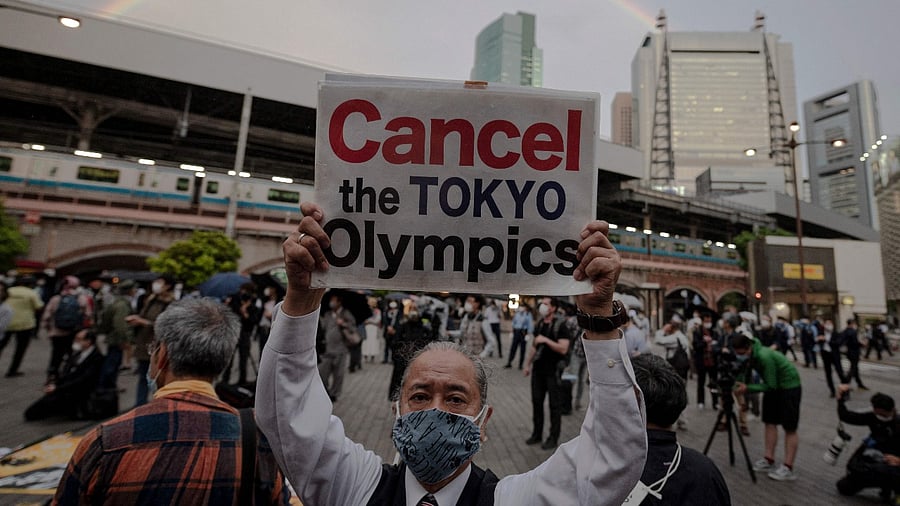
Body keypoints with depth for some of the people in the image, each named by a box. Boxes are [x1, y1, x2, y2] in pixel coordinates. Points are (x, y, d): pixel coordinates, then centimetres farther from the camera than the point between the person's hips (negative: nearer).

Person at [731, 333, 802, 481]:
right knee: (770, 422, 6)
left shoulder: (764, 356, -34)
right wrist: (740, 384, -22)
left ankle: (788, 468, -1)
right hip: (772, 385, 8)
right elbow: (745, 372, -4)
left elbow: (770, 386, -30)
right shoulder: (747, 355, -11)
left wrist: (747, 388, -32)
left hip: (789, 384, -8)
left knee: (789, 427, -4)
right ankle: (769, 460, 11)